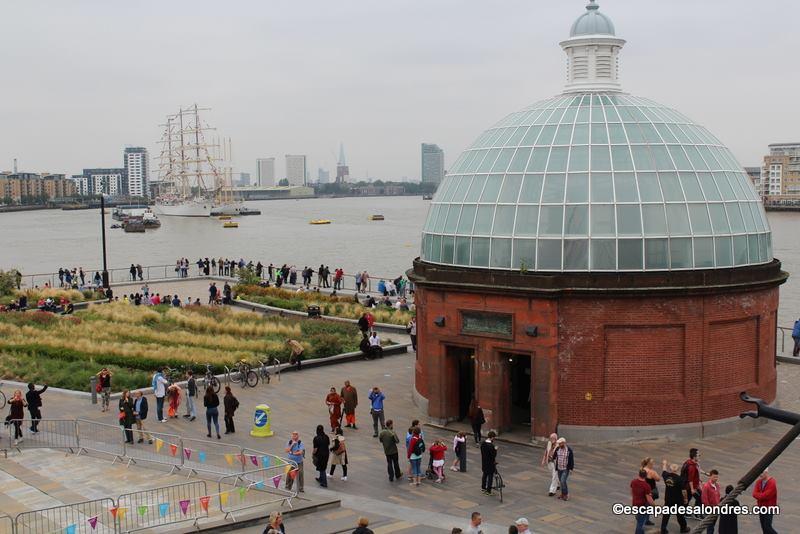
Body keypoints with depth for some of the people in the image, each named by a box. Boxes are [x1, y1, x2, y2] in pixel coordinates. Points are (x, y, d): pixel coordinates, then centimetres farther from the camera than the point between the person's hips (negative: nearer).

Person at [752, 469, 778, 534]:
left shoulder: (772, 483, -20)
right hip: (761, 507, 7)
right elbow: (754, 494, -5)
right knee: (763, 527, 10)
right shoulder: (759, 482, 2)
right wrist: (761, 495, -21)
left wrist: (758, 495, -9)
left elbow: (764, 496, -24)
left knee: (767, 527, -9)